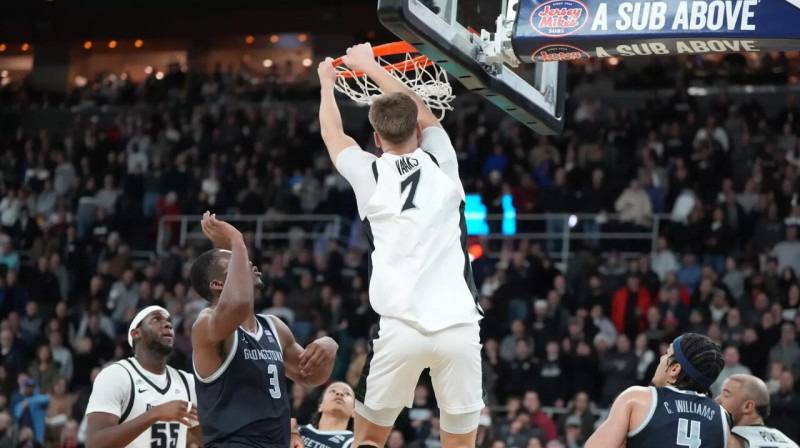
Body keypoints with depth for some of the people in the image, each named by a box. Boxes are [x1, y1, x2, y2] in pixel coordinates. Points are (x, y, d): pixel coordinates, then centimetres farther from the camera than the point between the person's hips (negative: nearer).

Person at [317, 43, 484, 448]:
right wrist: (371, 68, 43)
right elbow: (423, 114, 31)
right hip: (459, 328, 1)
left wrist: (327, 82, 47)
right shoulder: (442, 163, 9)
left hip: (400, 328, -1)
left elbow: (332, 133, 29)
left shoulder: (369, 175, 6)